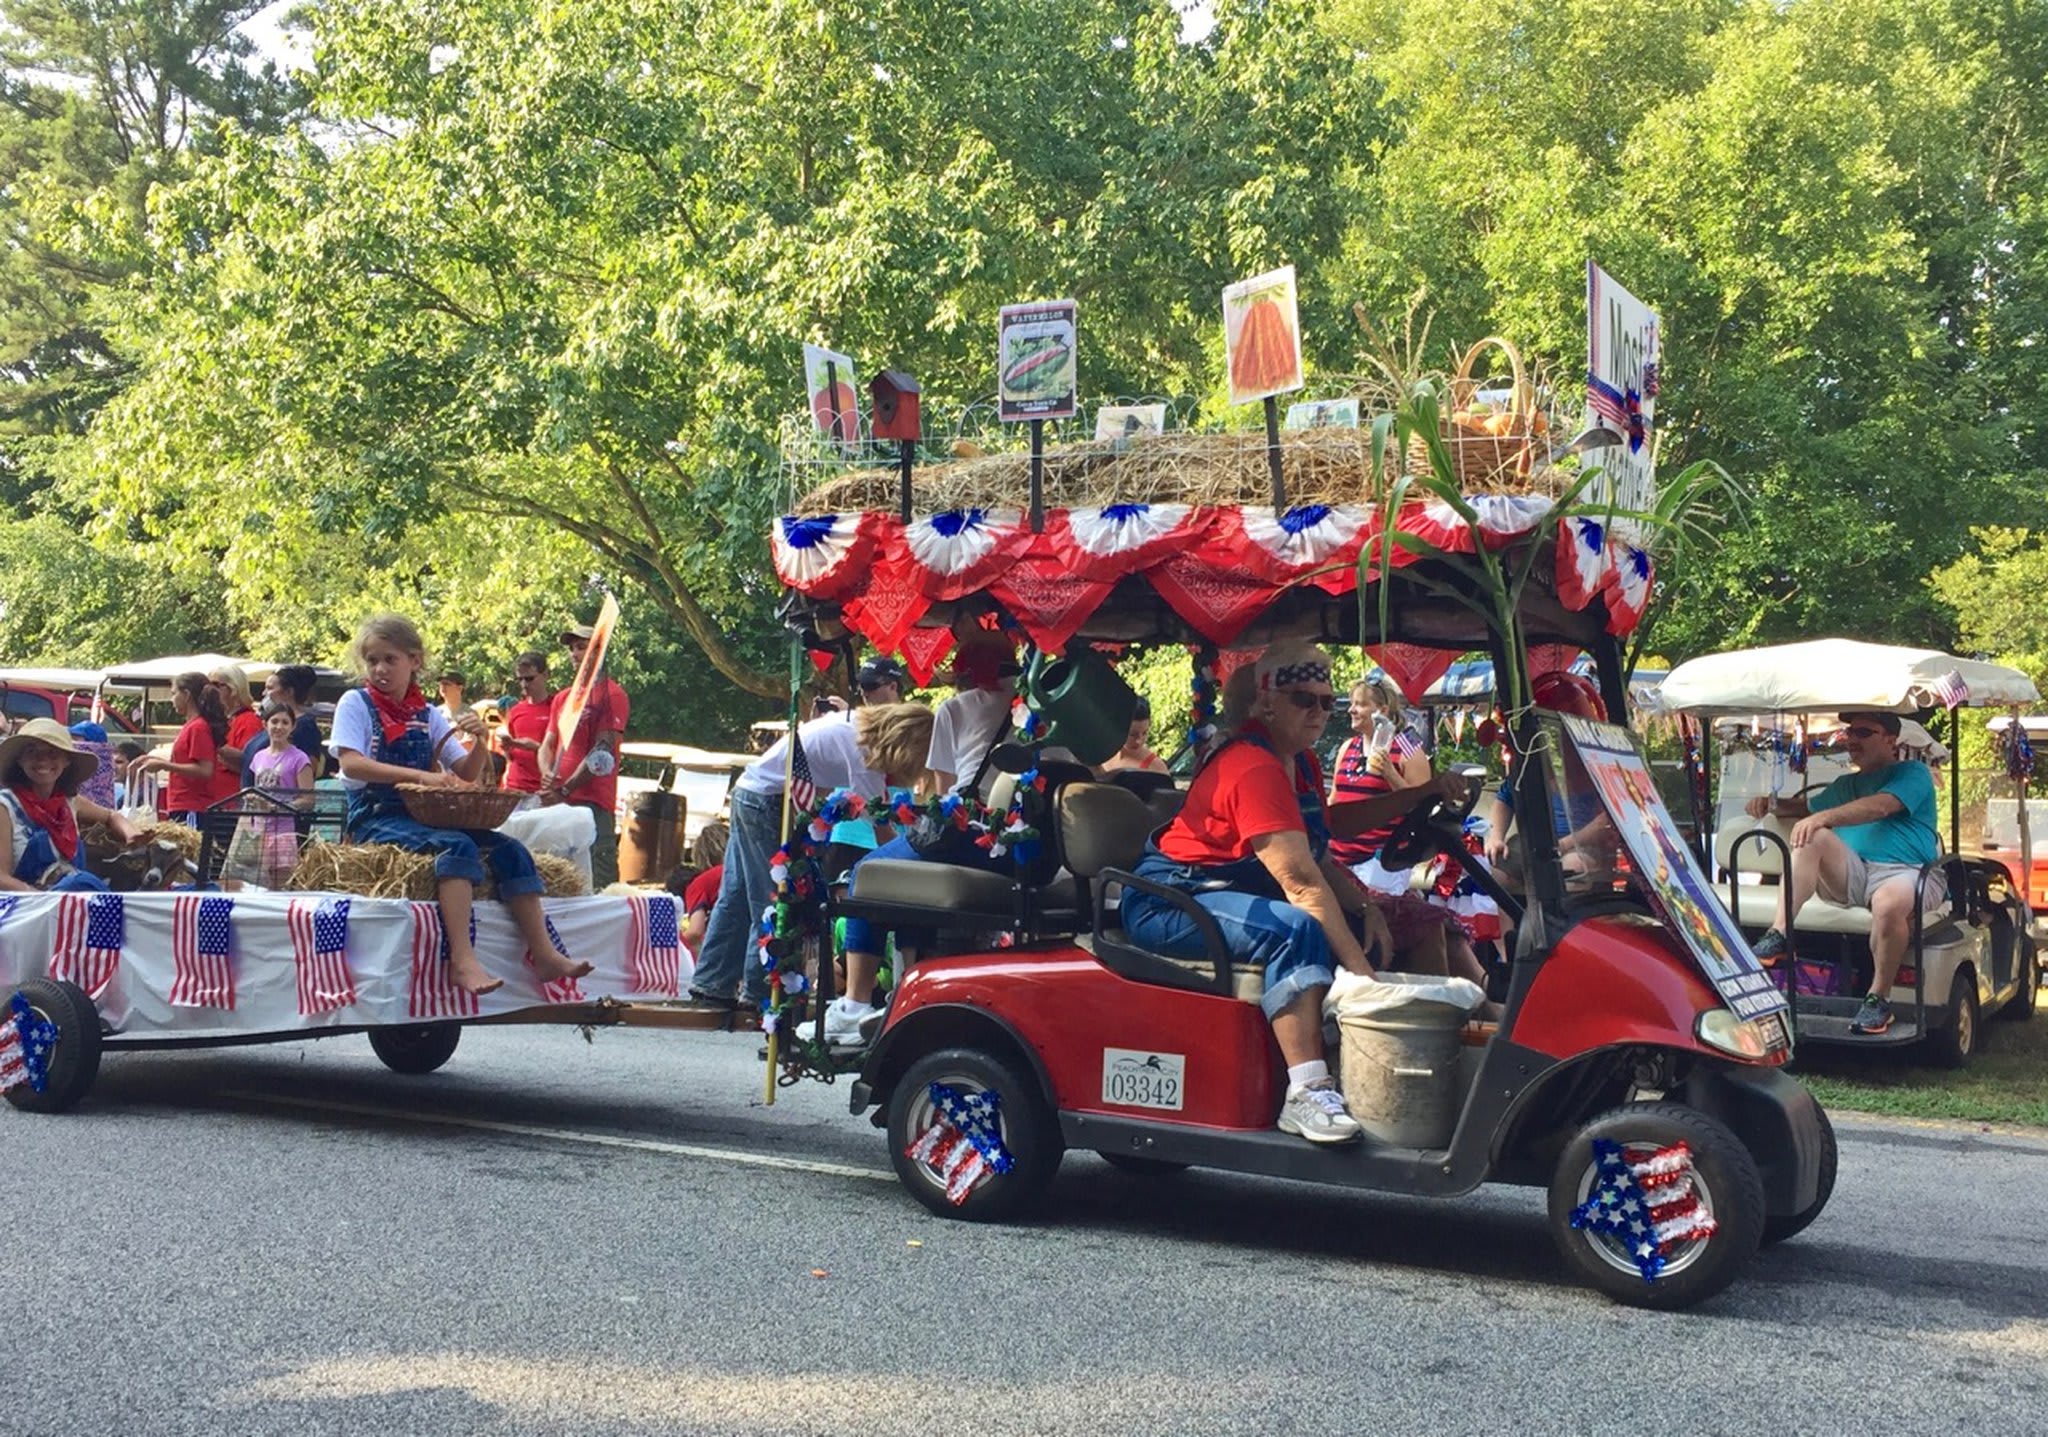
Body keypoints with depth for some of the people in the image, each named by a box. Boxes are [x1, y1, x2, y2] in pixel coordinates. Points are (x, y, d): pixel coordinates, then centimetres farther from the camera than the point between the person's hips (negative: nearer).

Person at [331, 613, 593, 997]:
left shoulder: (427, 715, 14)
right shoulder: (356, 703, 1)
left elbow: (465, 774, 13)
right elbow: (351, 763, -16)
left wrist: (479, 742, -9)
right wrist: (419, 775, -26)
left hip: (424, 815, 5)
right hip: (375, 817, -5)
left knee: (510, 850, -13)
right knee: (457, 846, -33)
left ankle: (543, 953, -16)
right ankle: (463, 960, -43)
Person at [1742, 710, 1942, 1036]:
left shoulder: (1913, 774, 5)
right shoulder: (1847, 784, 28)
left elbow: (1880, 807, -14)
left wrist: (1823, 817, -28)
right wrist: (1771, 804, 12)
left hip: (1907, 872, -6)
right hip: (1853, 874, 6)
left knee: (1889, 902, -40)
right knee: (1812, 836, -21)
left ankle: (1879, 998, -24)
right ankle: (1778, 936, -31)